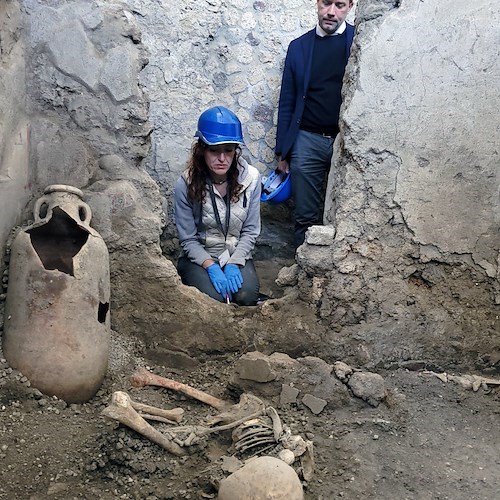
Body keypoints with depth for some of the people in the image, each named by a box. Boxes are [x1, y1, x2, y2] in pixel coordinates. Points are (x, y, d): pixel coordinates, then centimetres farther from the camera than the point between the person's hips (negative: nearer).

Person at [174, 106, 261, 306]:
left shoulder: (250, 177, -11)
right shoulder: (186, 184, -16)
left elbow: (250, 231, -4)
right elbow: (188, 239, -9)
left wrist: (233, 263, -17)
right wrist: (211, 267, -23)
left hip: (237, 255, 2)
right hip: (199, 256, -2)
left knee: (247, 296, -26)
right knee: (214, 298, -28)